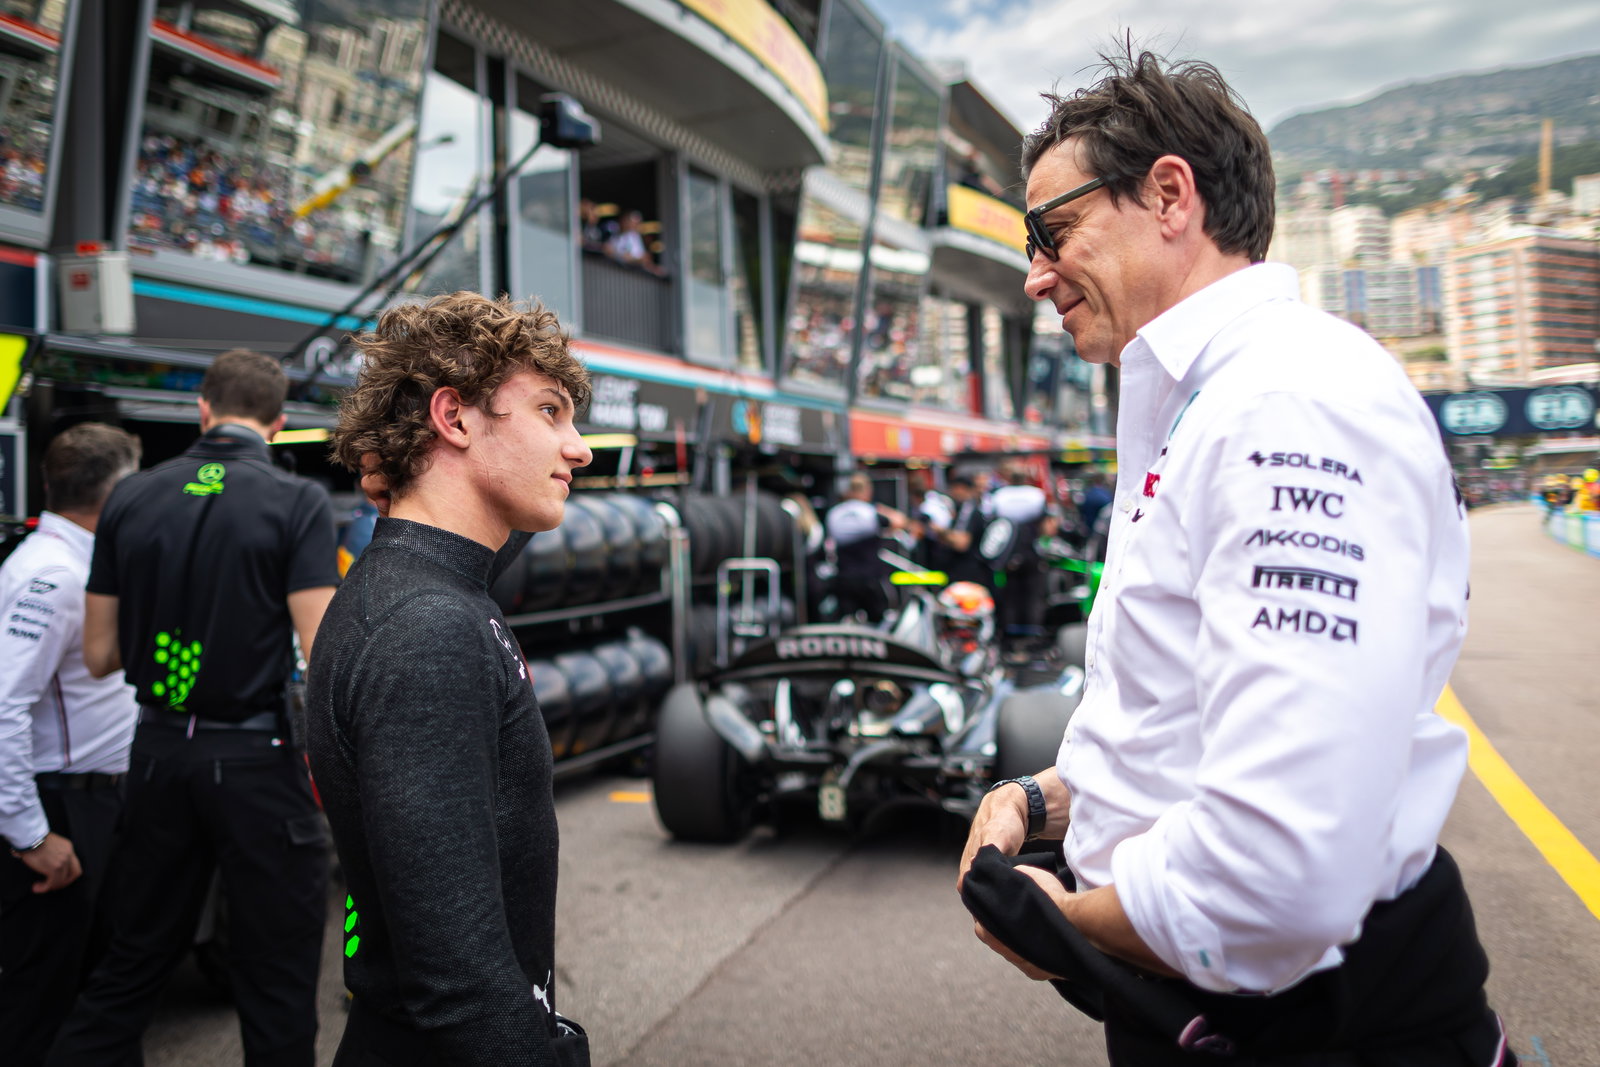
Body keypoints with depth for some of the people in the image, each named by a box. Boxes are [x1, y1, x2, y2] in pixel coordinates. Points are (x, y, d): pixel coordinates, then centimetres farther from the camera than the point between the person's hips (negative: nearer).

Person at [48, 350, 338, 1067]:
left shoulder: (129, 499, 4)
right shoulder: (298, 503, -10)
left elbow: (100, 656, 7)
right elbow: (323, 658, -18)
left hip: (159, 755, 5)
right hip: (256, 760, -5)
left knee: (131, 962, 21)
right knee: (276, 985, 8)